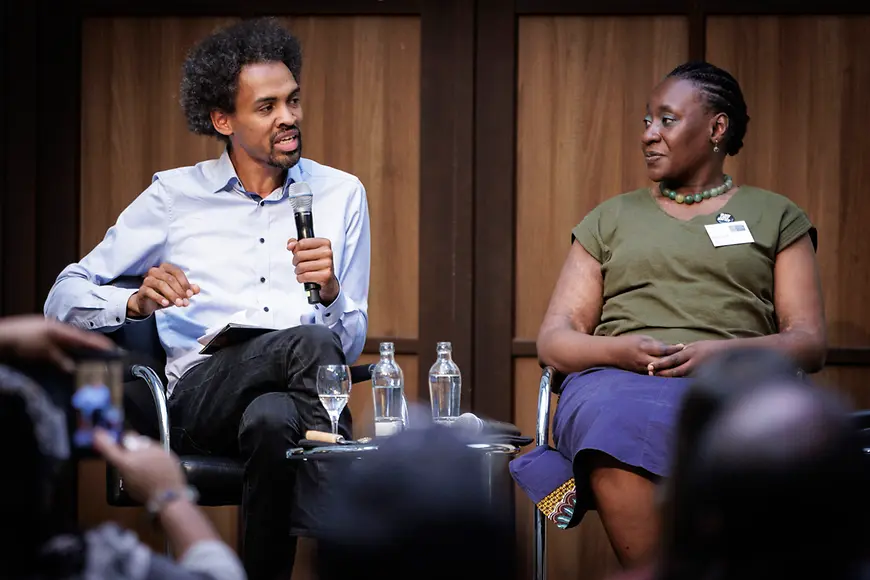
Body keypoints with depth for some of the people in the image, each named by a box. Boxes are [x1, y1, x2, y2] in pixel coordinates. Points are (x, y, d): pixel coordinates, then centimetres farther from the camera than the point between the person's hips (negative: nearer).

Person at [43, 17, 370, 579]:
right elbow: (65, 298, 12)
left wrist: (331, 290, -8)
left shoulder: (341, 195, 17)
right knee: (308, 343, -36)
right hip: (200, 395, -1)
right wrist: (138, 302, -9)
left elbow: (350, 346, 15)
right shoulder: (177, 195, 14)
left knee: (273, 419, -39)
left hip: (303, 397, 1)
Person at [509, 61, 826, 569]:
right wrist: (620, 350, -6)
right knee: (619, 422, -39)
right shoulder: (611, 219, 26)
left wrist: (723, 351, -10)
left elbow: (811, 342, 10)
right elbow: (553, 339, 17)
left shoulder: (776, 217, 21)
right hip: (616, 379, 2)